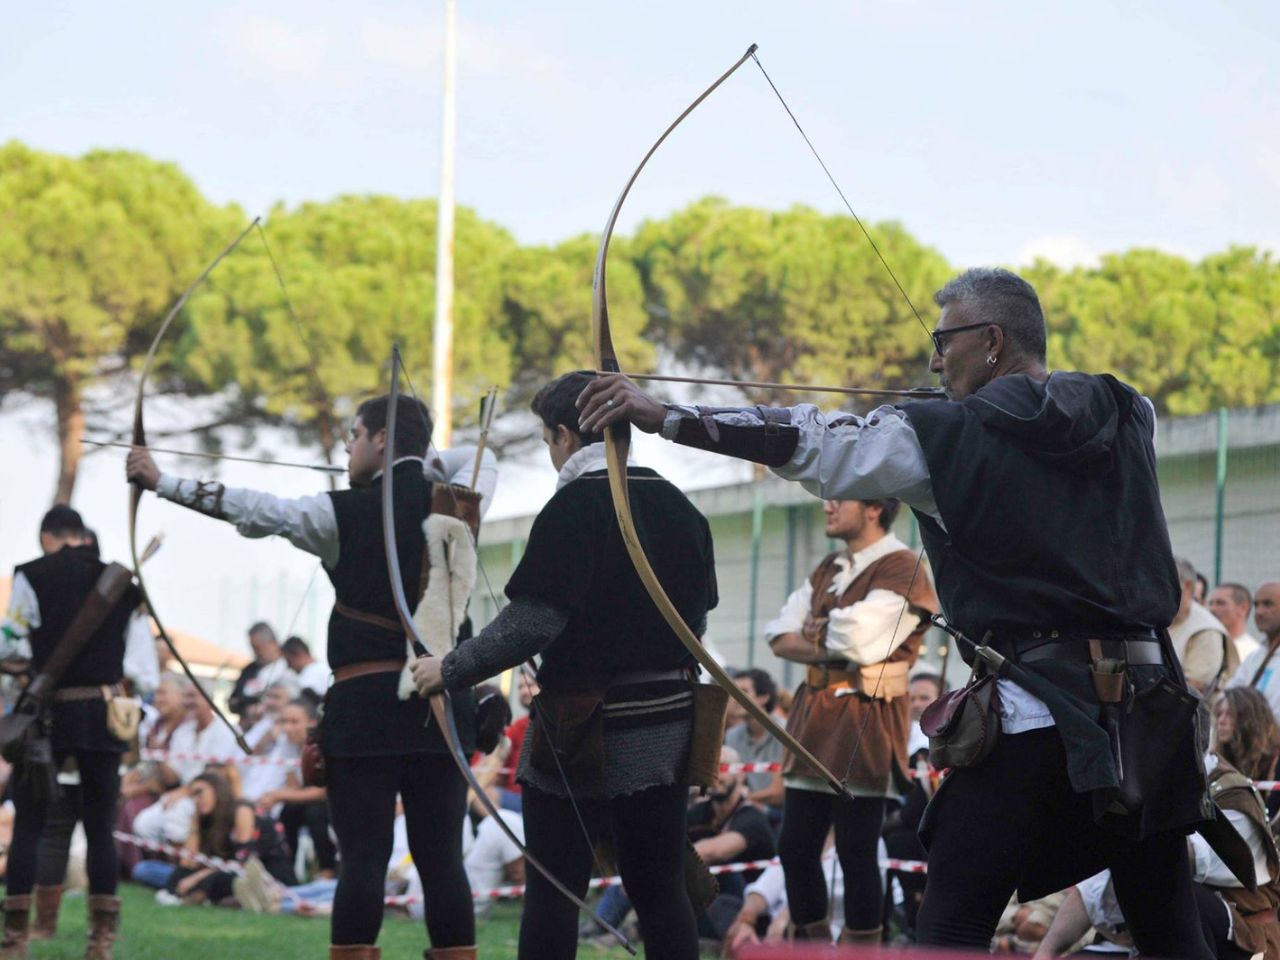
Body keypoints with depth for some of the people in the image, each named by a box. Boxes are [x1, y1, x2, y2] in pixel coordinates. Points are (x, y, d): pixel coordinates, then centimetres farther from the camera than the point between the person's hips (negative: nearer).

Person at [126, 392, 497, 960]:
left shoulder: (346, 513, -4)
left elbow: (254, 511, 3)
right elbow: (482, 460, 28)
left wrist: (162, 482, 12)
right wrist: (419, 466, 23)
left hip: (366, 704, -3)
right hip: (443, 702, 3)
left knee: (363, 859, -4)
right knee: (441, 859, 2)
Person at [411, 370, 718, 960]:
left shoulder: (575, 507, -14)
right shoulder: (678, 508, 8)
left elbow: (533, 620, -20)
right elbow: (695, 619, 15)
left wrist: (452, 671, -9)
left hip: (579, 733, -6)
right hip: (664, 729, 6)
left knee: (554, 891, 1)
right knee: (661, 889, 8)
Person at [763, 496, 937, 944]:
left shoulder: (900, 570, -9)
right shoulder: (830, 569, 17)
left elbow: (860, 641, -20)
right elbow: (781, 638, 9)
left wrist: (815, 631, -1)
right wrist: (829, 649, -8)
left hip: (865, 722, -8)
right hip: (815, 717, 8)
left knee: (856, 853, -5)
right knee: (796, 848, 8)